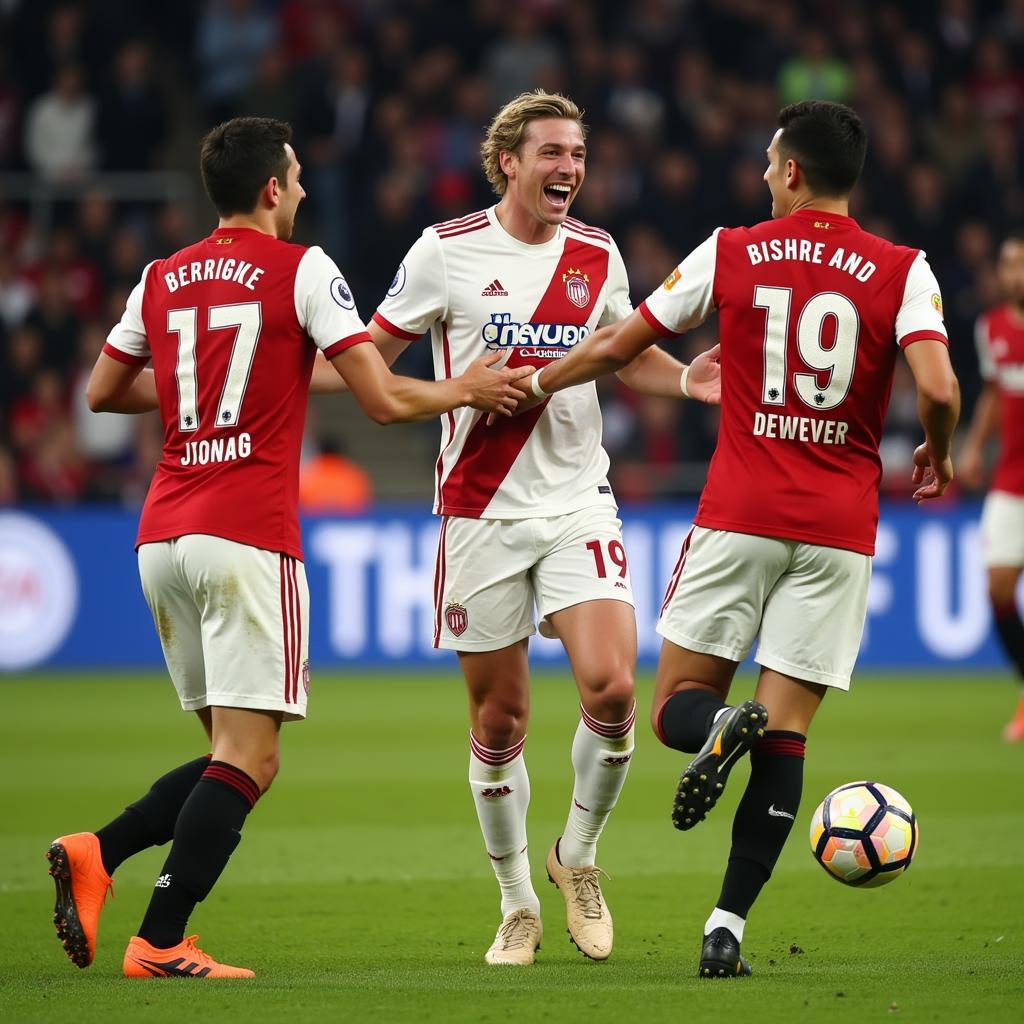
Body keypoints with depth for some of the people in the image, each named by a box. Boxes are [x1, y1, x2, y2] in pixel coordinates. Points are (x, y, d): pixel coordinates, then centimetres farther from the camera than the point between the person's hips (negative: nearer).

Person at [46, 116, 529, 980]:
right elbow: (385, 399, -5)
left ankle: (95, 856, -1)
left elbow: (102, 391, 24)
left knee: (238, 754, 15)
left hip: (163, 538, 7)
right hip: (247, 539, -7)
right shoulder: (302, 270, -3)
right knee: (249, 760, -5)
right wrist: (464, 390, 12)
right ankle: (161, 943, -13)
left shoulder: (163, 279, 13)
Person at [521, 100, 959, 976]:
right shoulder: (902, 271, -1)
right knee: (784, 735, 3)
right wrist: (937, 456, 8)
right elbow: (938, 388, -15)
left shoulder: (730, 255, 3)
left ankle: (717, 727, -27)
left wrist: (531, 384, 28)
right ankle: (727, 929, -8)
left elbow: (615, 349, 10)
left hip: (738, 517, 0)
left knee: (677, 705, 10)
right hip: (839, 531, 0)